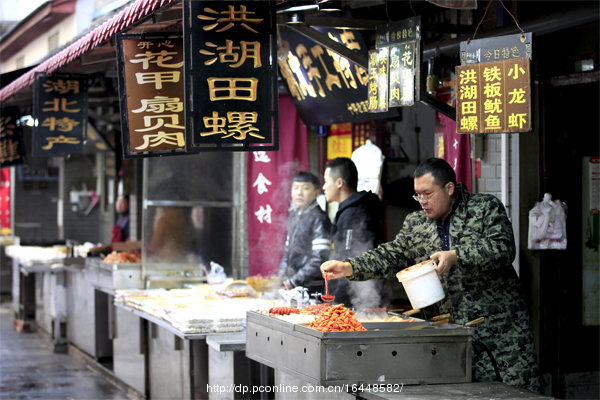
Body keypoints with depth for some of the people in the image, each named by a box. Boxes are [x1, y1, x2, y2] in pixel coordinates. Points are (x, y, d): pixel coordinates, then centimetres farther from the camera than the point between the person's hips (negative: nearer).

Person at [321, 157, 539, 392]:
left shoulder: (486, 208, -2)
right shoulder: (416, 225, 11)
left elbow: (503, 249, -13)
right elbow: (392, 256, 6)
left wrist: (456, 256, -24)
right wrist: (348, 268, -8)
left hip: (502, 325, -3)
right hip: (456, 332, 3)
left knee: (516, 390, -4)